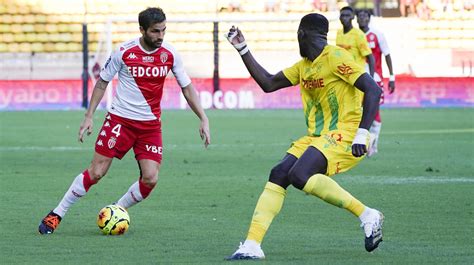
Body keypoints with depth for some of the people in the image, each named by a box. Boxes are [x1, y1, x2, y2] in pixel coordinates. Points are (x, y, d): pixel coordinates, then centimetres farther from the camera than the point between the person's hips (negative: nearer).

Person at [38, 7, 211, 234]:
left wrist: (203, 119, -1)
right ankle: (56, 215, 7)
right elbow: (102, 83, 2)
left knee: (150, 179, -10)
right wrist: (89, 116, -2)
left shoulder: (170, 54, -4)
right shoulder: (124, 52, -11)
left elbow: (187, 87, 6)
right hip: (120, 119, -3)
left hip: (150, 125, 3)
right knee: (96, 172, -6)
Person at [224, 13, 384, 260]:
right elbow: (268, 84, 22)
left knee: (300, 176, -28)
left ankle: (367, 215, -19)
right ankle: (252, 245, -6)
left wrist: (362, 134, -25)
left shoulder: (335, 57, -11)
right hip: (316, 136, 8)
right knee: (278, 175, -5)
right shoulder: (304, 65, 17)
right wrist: (243, 49, 20)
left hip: (343, 135, -8)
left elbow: (373, 90, -17)